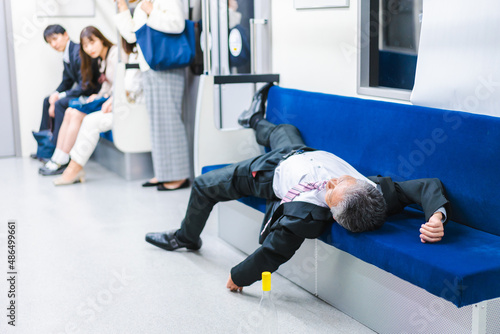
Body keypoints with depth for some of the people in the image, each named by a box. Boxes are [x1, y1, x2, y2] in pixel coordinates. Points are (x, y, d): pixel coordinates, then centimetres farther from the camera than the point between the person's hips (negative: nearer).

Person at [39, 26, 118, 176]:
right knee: (70, 112, -5)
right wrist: (98, 96, -1)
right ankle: (57, 158, -9)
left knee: (77, 114, -20)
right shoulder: (102, 60, 19)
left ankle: (61, 162, -14)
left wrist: (107, 100, -19)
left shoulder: (115, 53, -10)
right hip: (105, 98, 9)